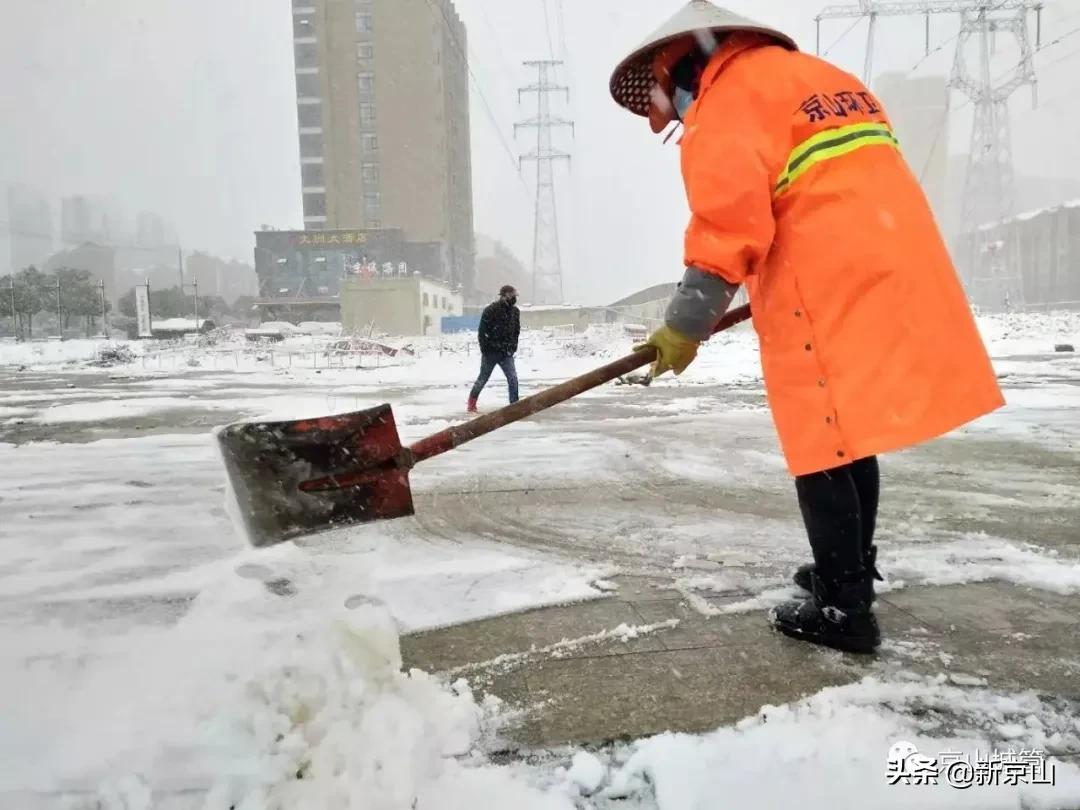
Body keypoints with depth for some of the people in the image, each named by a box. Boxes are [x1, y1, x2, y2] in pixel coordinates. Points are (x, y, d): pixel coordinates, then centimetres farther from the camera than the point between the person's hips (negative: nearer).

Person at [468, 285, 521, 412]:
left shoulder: (515, 311, 2)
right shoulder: (491, 310, -15)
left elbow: (516, 331, 15)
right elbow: (481, 332, -12)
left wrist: (513, 347, 7)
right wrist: (485, 349, -13)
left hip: (506, 353, 4)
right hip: (490, 352, -4)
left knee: (513, 378, -10)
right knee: (483, 379, 9)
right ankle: (472, 402, 29)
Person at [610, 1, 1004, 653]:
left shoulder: (727, 98, -2)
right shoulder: (804, 74, 26)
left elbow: (731, 213, -16)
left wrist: (688, 322, -14)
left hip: (829, 284, -9)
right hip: (891, 264, 9)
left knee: (822, 442, -3)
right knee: (851, 431, 19)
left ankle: (844, 608, 3)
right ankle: (853, 568, 33)